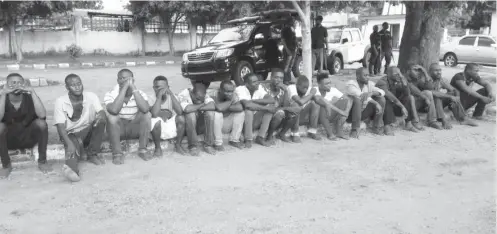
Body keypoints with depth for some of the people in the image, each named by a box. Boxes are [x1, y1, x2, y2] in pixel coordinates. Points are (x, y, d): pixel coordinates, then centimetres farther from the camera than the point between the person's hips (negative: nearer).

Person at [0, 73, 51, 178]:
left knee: (41, 123, -27)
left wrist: (32, 92, -28)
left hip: (28, 138, 0)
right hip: (9, 140, 0)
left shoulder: (29, 98, -8)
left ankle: (42, 161, -12)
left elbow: (42, 115, -28)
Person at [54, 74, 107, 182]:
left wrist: (101, 116, -47)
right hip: (71, 135, -3)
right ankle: (72, 168, -68)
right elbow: (60, 126, -18)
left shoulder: (91, 96, -7)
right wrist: (69, 144, -36)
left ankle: (92, 154, -15)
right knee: (73, 146, -36)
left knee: (101, 120, -26)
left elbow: (103, 113, -19)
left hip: (88, 132, 3)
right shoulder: (60, 101, -12)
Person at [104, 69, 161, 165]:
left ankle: (142, 150, -17)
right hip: (118, 130, -1)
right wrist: (124, 88, -33)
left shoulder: (140, 94, -8)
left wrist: (133, 87, -30)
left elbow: (145, 109, -32)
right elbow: (114, 110, -36)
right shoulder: (110, 95, -13)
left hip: (135, 129, 2)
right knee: (112, 116, -31)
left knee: (147, 114, -23)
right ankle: (117, 153, -25)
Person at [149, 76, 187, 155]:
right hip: (158, 129, -2)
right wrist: (159, 95, -29)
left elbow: (180, 112, -24)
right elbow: (154, 114, -30)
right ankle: (157, 147, -9)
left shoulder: (171, 97, -4)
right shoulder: (152, 99, -10)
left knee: (181, 118, -26)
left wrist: (171, 94, -27)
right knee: (156, 121, -34)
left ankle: (178, 145, -3)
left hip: (171, 129, 2)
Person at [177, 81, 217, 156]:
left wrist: (196, 108, -28)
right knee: (191, 114, -34)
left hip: (200, 126, 4)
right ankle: (193, 146, -20)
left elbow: (213, 106, -28)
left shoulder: (204, 95, -9)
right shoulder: (183, 95, -20)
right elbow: (187, 109, -40)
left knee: (210, 112, -24)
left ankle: (208, 145, -15)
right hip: (186, 127, -3)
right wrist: (202, 105, -24)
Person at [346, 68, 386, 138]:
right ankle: (354, 130, -30)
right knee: (357, 100, -36)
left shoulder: (369, 84, 1)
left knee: (381, 99, -7)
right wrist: (376, 104, -34)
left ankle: (376, 127, -4)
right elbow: (360, 95, -31)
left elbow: (382, 92, -8)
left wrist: (372, 93, -30)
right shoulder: (351, 84, -16)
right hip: (351, 114, -6)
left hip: (363, 113, 6)